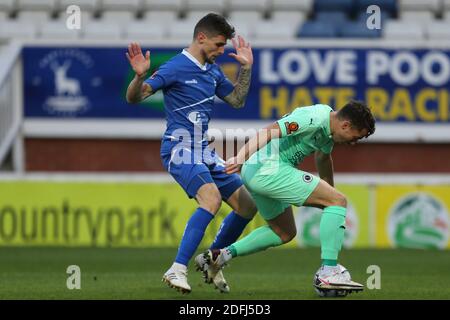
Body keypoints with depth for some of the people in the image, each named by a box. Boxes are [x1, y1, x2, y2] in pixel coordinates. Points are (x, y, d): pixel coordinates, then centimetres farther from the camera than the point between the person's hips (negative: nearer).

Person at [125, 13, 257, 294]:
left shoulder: (213, 71, 13)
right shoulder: (176, 68, -10)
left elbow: (237, 100, 27)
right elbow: (134, 97, -14)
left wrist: (246, 68, 18)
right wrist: (140, 76, -34)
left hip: (205, 152, 9)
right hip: (179, 148, -9)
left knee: (248, 206, 6)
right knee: (212, 198, -32)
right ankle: (177, 270, -32)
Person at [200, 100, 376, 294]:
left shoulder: (329, 125, 14)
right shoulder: (315, 118, -17)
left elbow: (323, 157, 35)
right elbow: (270, 132, -26)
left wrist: (329, 189, 50)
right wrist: (240, 158, -38)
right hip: (268, 169, -11)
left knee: (284, 233, 26)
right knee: (338, 201, -11)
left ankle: (222, 255, 19)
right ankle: (328, 273, -14)